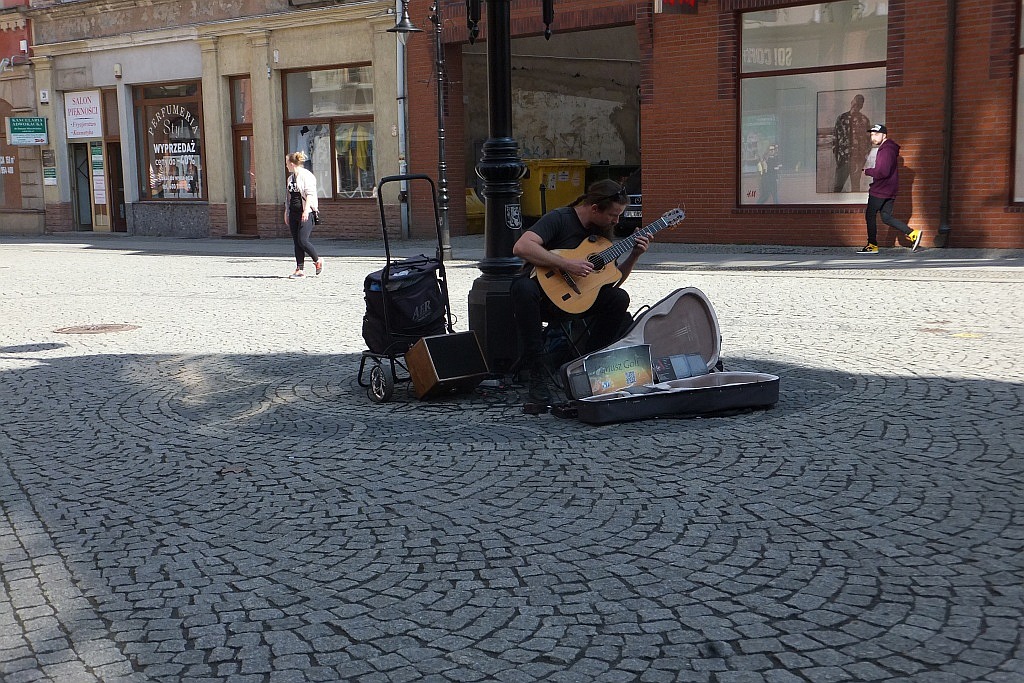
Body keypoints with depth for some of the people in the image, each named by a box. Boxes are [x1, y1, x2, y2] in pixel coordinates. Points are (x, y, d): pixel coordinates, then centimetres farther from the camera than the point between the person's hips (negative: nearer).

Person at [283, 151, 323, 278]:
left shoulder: (306, 176, -9)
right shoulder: (291, 178, 18)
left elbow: (310, 195, -16)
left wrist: (306, 210, -24)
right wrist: (286, 213, 22)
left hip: (305, 214, -8)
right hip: (293, 213, 8)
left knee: (302, 240, -14)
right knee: (296, 242, 5)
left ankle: (318, 261, 8)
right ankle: (300, 269, 8)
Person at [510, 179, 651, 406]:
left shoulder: (602, 232, 8)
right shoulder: (559, 219, -14)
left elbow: (613, 281, 12)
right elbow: (521, 247, -29)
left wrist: (634, 255, -3)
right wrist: (566, 264, -31)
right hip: (545, 293, -6)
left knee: (619, 298, -18)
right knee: (523, 287, -40)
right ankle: (537, 374, -33)